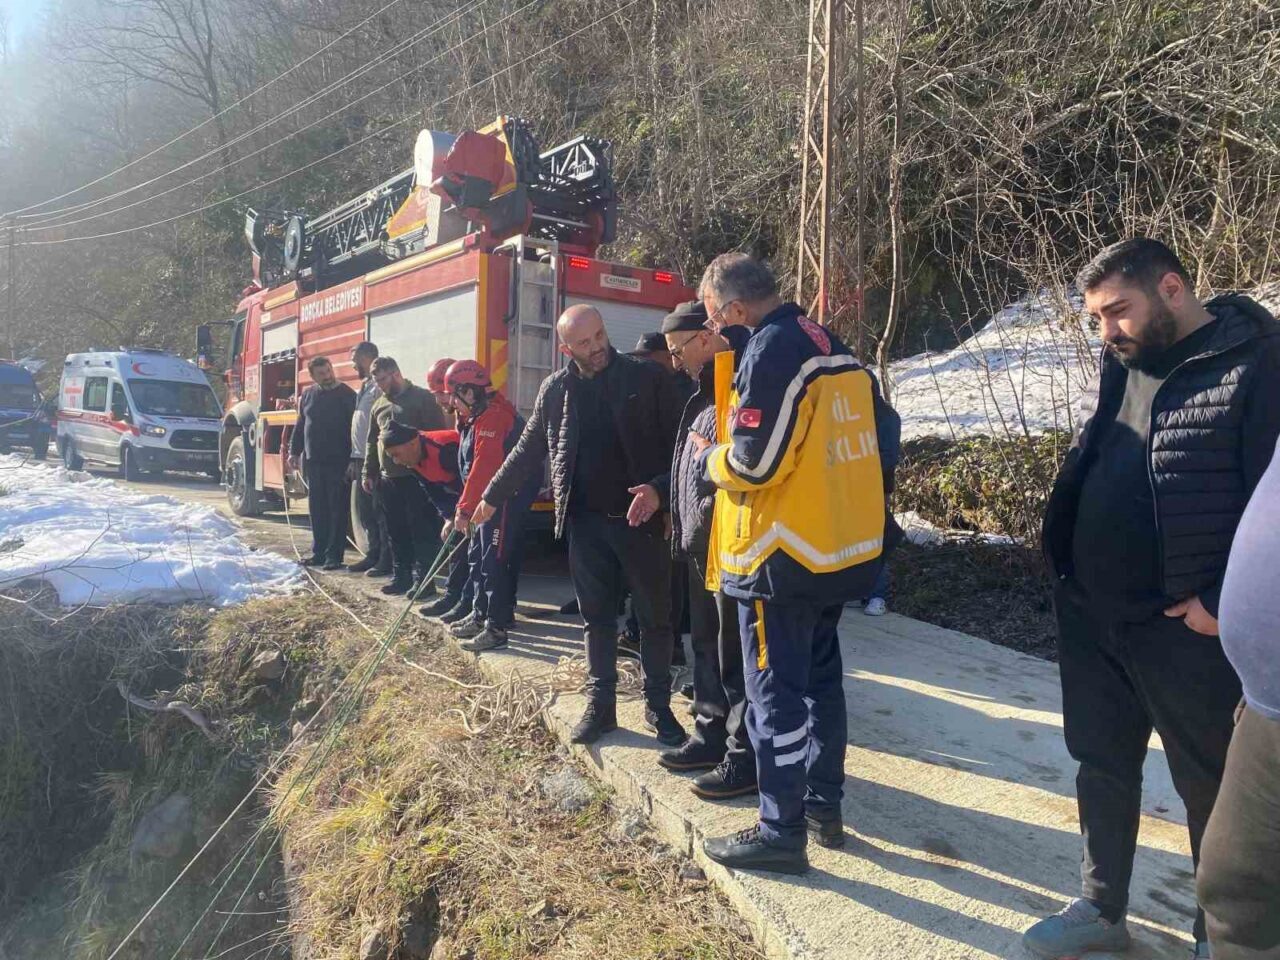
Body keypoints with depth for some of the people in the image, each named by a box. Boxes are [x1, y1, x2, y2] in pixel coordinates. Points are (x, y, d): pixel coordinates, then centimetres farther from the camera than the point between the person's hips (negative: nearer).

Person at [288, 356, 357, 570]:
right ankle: (319, 552, 19)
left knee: (337, 510, -2)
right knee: (317, 509, 10)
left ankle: (334, 555, 1)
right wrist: (294, 451, 16)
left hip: (338, 462, -5)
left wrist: (353, 460, -14)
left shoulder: (347, 395, -4)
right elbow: (300, 424, 19)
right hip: (313, 461, 6)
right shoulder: (308, 395, 11)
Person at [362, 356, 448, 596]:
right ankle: (401, 576, 21)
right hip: (387, 478, 7)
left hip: (417, 477, -7)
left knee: (421, 530, -3)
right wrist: (369, 473, 18)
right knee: (396, 531, 11)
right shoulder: (379, 405, 16)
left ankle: (422, 579, 2)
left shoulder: (422, 398, -4)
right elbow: (372, 442, 22)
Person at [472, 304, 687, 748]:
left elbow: (677, 442, -4)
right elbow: (527, 450, 15)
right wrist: (492, 496, 18)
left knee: (655, 618, 8)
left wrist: (659, 489, -19)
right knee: (596, 619, 11)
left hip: (641, 518, -2)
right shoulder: (555, 389, 5)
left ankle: (658, 705, 23)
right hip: (586, 523, 3)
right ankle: (600, 704, 25)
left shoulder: (648, 378, -5)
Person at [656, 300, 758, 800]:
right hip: (701, 546, 10)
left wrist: (701, 529, -20)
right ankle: (712, 733, 34)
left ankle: (747, 756, 14)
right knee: (707, 645, 19)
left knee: (736, 655, 1)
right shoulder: (707, 390, 16)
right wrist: (664, 495, 17)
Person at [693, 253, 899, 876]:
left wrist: (708, 456, -1)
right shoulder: (833, 348, 10)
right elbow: (876, 430, 14)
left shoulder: (770, 350, -16)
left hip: (782, 557, -9)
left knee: (775, 692, 3)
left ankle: (781, 832, 14)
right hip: (841, 549, 9)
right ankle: (823, 805, 33)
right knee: (820, 678, 20)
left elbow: (753, 464, -20)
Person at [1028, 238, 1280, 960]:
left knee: (1211, 787, 11)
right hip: (1091, 616, 7)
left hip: (1186, 626, -6)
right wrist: (1070, 572, 11)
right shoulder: (1121, 367, 10)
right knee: (1102, 767, 17)